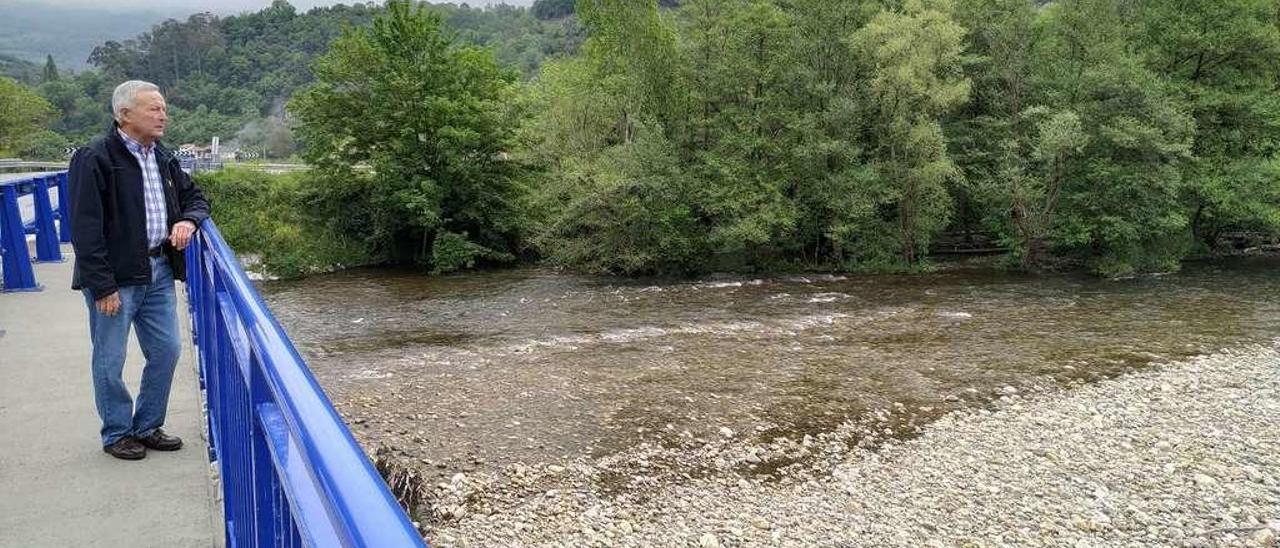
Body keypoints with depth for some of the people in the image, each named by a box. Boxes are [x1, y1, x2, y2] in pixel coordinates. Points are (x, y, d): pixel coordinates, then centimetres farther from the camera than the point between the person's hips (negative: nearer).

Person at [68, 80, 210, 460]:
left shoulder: (163, 158, 11)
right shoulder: (95, 159, -12)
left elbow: (195, 198, 24)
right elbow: (85, 229, -16)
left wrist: (188, 221, -1)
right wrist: (102, 286, -19)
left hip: (159, 271, 7)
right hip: (115, 275, -7)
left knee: (167, 350, 11)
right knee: (110, 360, 5)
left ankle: (147, 427, 27)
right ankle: (116, 433, 22)